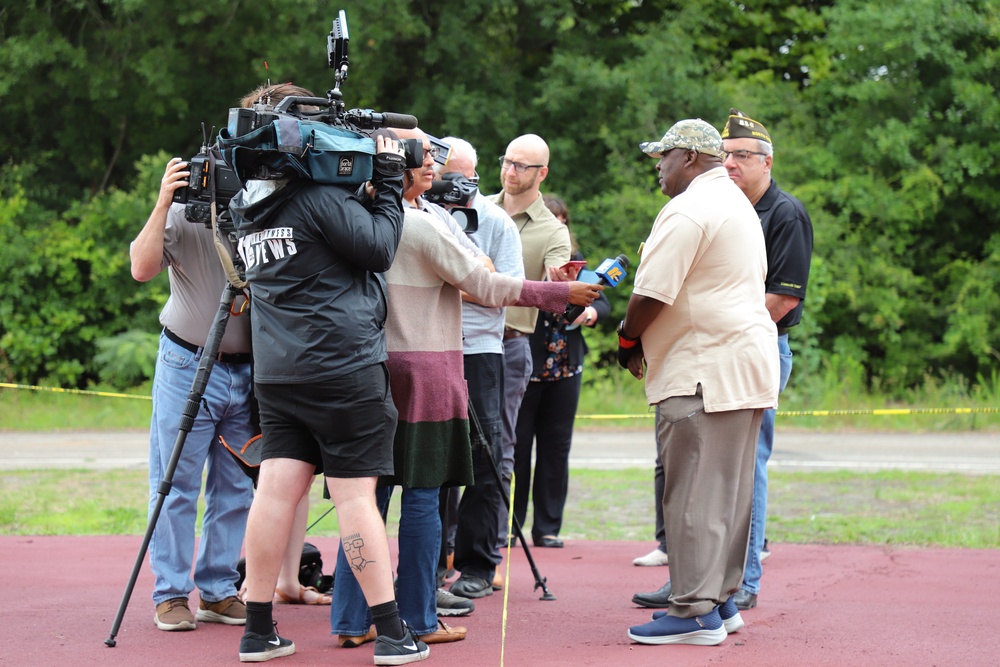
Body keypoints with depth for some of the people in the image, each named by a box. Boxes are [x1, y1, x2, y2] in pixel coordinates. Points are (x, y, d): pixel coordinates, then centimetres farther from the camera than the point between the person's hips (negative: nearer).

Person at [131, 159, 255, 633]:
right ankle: (171, 594, 6)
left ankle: (218, 591, 17)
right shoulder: (183, 217, -8)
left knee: (236, 487, 8)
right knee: (176, 486, 0)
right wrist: (162, 205, -26)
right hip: (188, 366, -4)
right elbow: (143, 268, -21)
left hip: (248, 372, 4)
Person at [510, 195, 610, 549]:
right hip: (523, 368, -5)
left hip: (565, 369, 6)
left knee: (556, 448, 9)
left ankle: (547, 528, 16)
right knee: (516, 448, 1)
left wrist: (592, 311, -8)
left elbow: (601, 299, 15)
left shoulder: (574, 259, 12)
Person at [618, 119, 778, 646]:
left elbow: (652, 293, -18)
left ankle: (696, 612, -9)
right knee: (729, 488, 13)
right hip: (749, 363, 11)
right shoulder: (739, 204, 20)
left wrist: (628, 341, 0)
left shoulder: (687, 211, -13)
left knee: (693, 493, -8)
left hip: (703, 372, -10)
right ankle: (722, 600, 18)